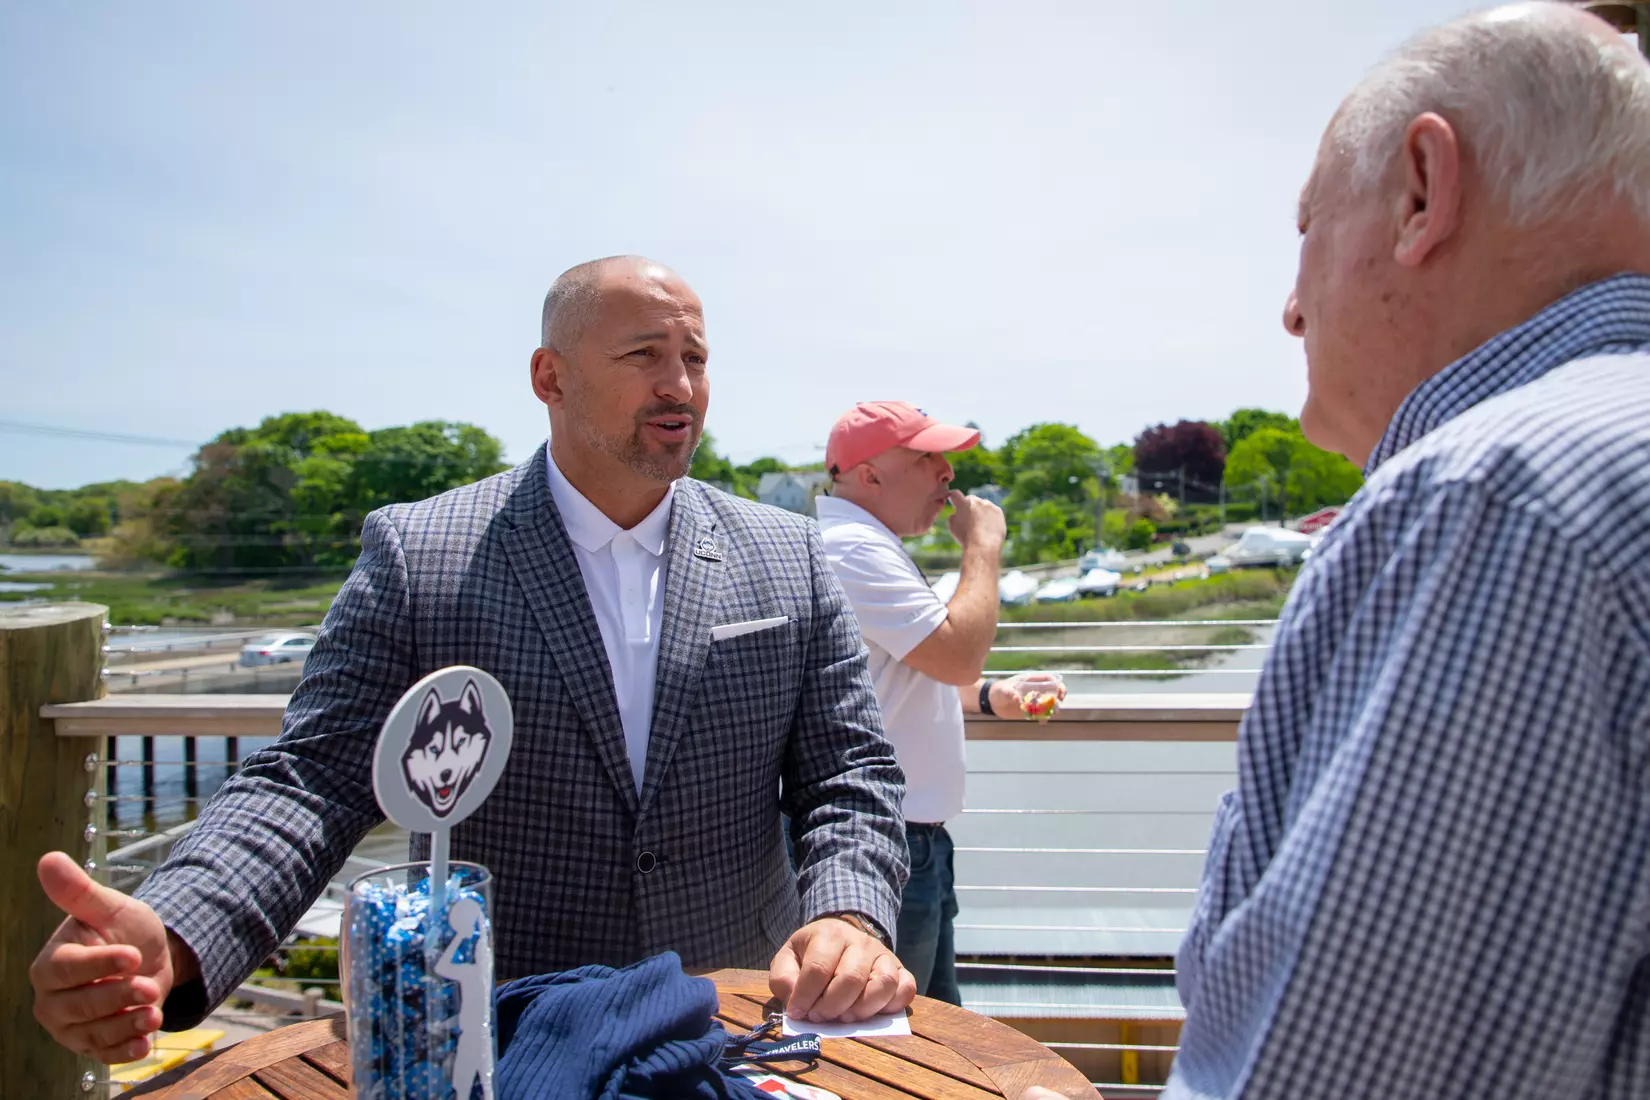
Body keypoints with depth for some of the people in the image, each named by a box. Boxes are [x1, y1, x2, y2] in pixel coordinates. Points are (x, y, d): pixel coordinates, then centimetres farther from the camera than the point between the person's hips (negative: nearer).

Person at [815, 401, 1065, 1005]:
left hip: (915, 835, 11)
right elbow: (959, 653, -26)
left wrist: (989, 696, 9)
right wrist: (984, 545, -13)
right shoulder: (854, 549, -20)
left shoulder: (863, 544, 16)